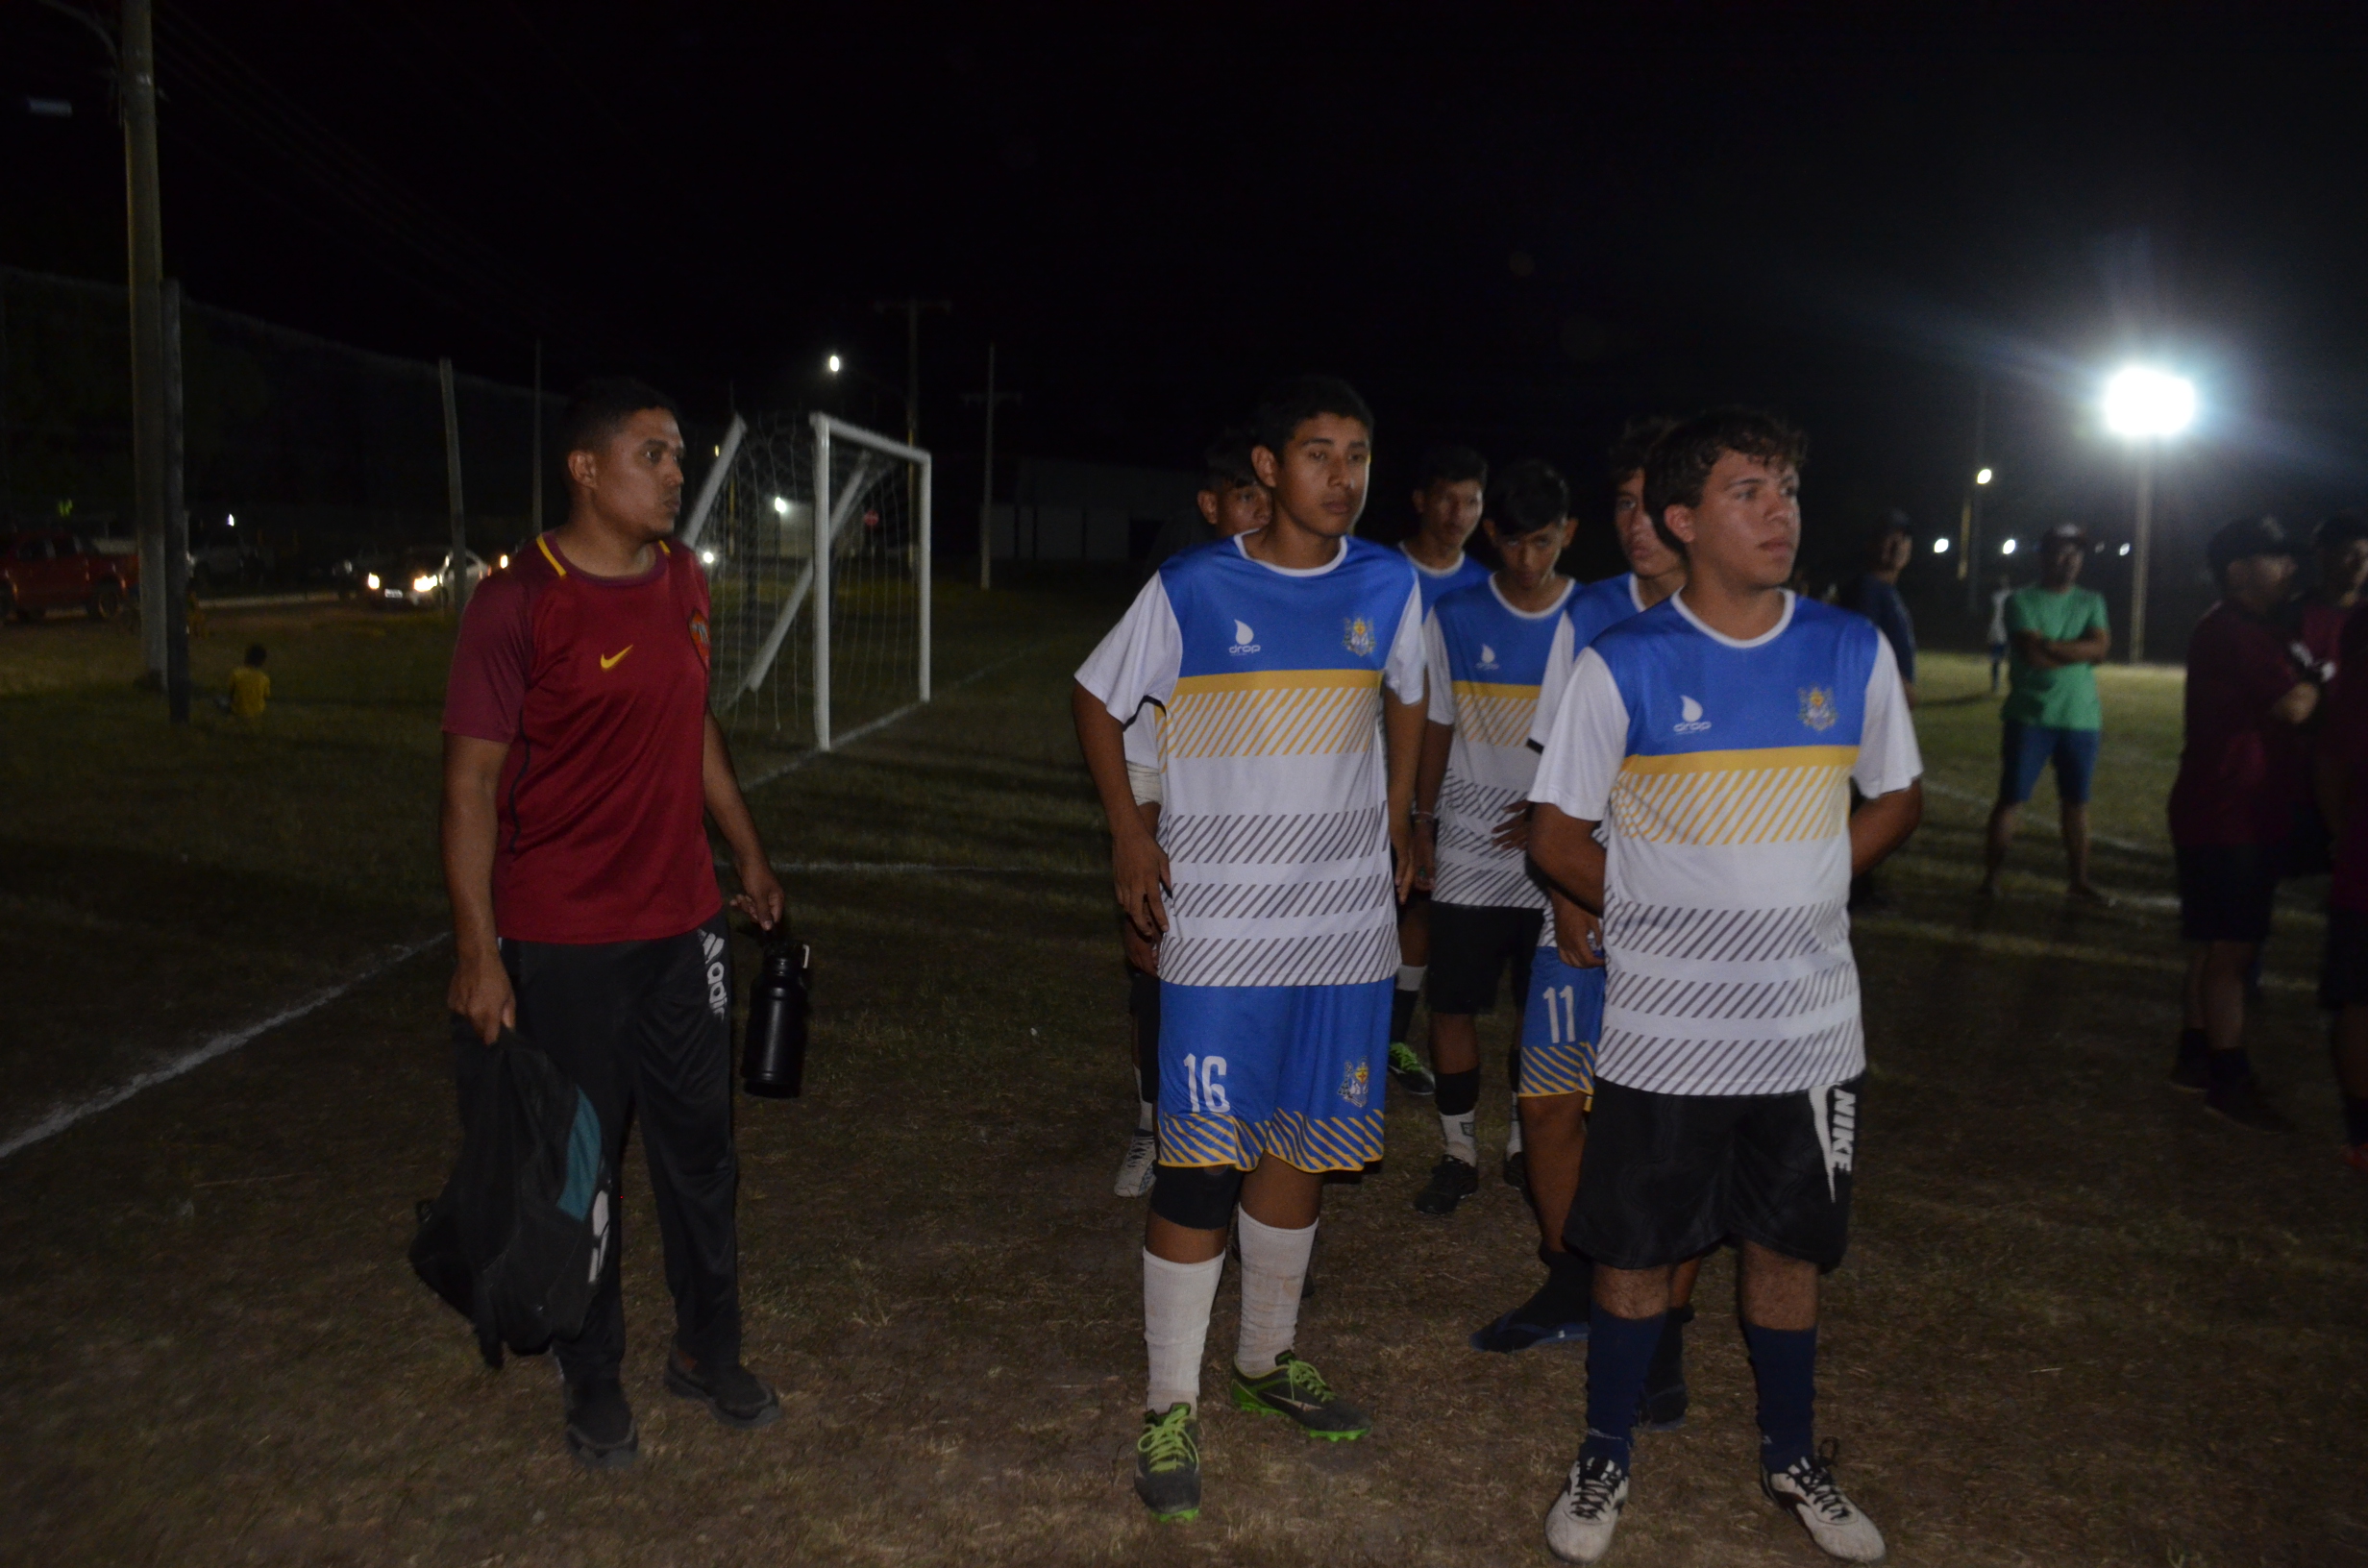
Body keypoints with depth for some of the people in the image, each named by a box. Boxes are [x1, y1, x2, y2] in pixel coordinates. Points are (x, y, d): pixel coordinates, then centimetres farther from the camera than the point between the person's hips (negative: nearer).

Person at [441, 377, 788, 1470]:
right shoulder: (519, 602, -14)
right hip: (561, 947, -6)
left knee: (700, 1147, 16)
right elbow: (472, 780, -14)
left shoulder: (683, 582, 6)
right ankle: (595, 1385, 30)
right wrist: (478, 951, -18)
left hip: (682, 926, 6)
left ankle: (709, 1353, 35)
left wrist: (748, 854, 20)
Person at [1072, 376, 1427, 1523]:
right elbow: (1096, 698, 6)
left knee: (1305, 1144, 14)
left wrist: (1397, 823, 14)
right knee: (1202, 1159, -4)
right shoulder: (1191, 592, -6)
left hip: (1349, 921, 4)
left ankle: (1269, 1359, 35)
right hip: (1219, 925, -4)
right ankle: (1170, 1405, 12)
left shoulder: (1388, 588, 3)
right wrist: (1127, 834, -1)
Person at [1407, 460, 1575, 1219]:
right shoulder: (1453, 619, 0)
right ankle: (1458, 1150, 19)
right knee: (1453, 1005, 2)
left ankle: (1524, 1142, 29)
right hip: (1468, 854, 0)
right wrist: (1422, 827, 7)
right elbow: (1435, 730, 7)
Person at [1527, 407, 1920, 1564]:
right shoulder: (1622, 667, -10)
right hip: (1662, 1031, -2)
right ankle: (1604, 1463, 32)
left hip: (1812, 1025, 3)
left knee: (1788, 1251, 17)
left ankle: (1791, 1459, 39)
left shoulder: (1852, 654, -1)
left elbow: (1898, 799, 13)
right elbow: (1557, 836, -3)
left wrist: (1793, 891, 3)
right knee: (1634, 1256, 10)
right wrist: (1663, 913, 0)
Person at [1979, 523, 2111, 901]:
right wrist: (2077, 650, -5)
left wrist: (2053, 647, -13)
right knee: (2011, 798, -2)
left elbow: (2101, 648, -5)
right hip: (2030, 717, -4)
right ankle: (1990, 878, 3)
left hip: (2081, 718, 4)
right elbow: (2032, 654, -15)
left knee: (2076, 801, 11)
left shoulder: (2092, 603, 11)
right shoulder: (2021, 601, -3)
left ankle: (2079, 880, 20)